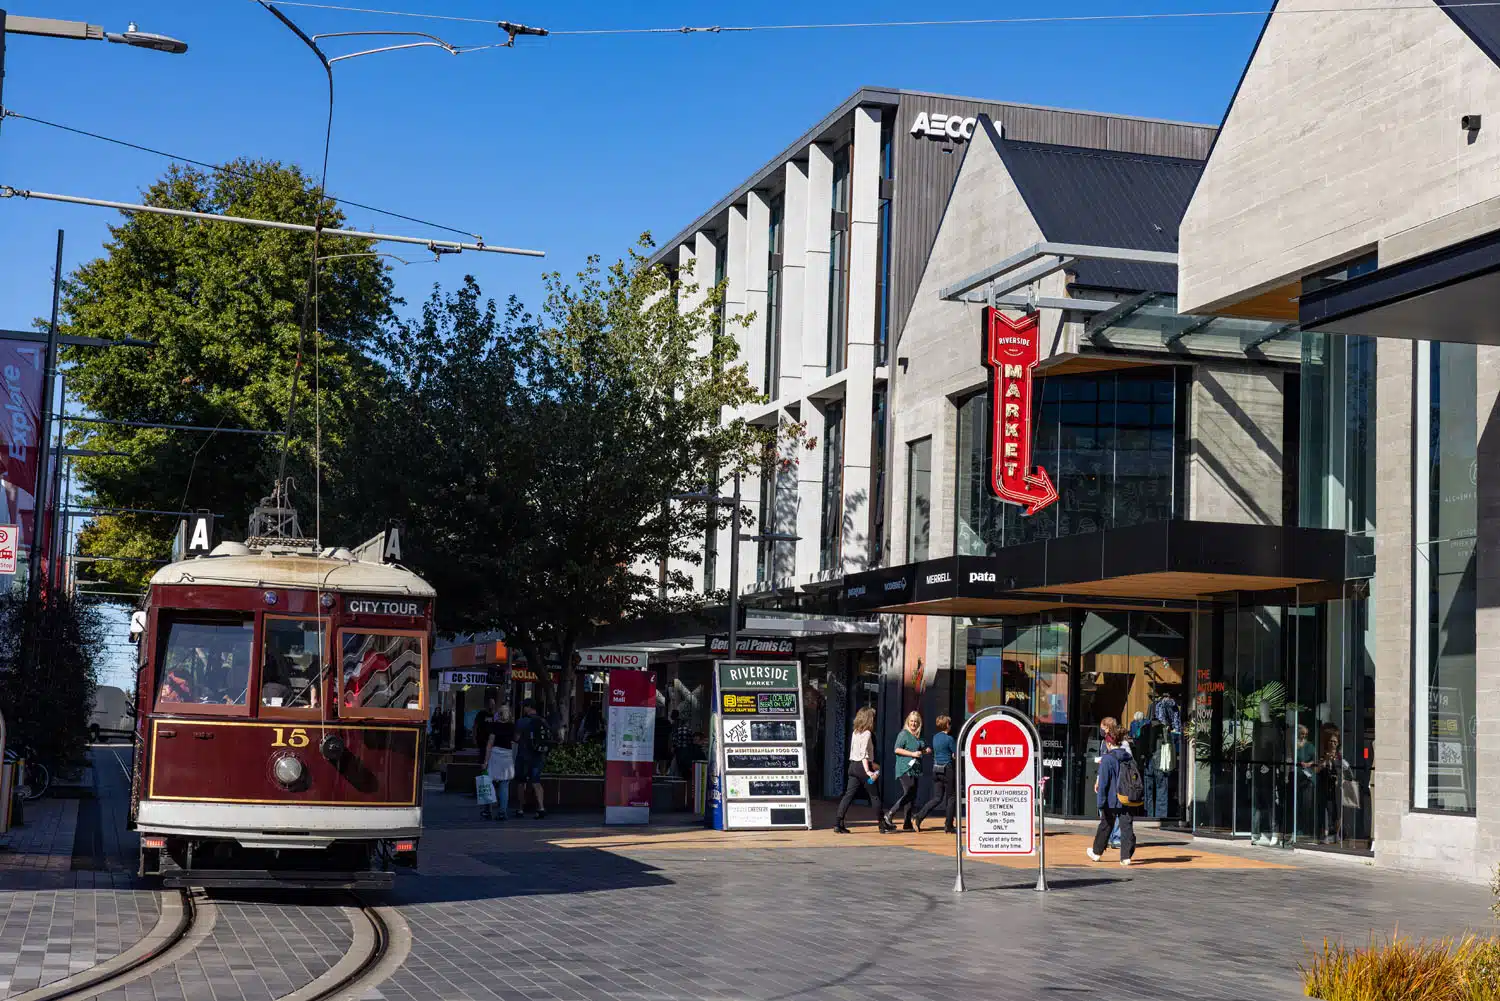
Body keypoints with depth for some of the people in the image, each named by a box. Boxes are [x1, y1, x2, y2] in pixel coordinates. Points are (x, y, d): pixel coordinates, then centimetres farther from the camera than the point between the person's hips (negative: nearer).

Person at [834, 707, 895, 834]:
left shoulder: (855, 733, 12)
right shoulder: (867, 733, -12)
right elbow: (864, 753, -19)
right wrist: (867, 771, -23)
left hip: (853, 765, 8)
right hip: (863, 766, -8)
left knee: (849, 795, 3)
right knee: (875, 796, 4)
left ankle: (839, 824, -4)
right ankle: (883, 825, 12)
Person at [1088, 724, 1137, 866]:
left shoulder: (1107, 758, -13)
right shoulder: (1128, 757, 4)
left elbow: (1104, 782, -14)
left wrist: (1101, 802, -11)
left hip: (1111, 800, -4)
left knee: (1105, 826, 12)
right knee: (1127, 826, 3)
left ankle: (1096, 853, 28)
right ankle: (1127, 856, -2)